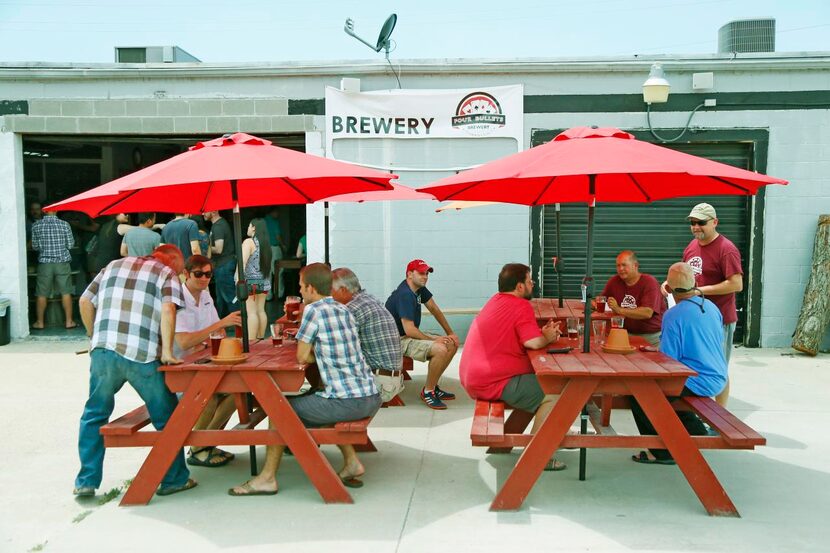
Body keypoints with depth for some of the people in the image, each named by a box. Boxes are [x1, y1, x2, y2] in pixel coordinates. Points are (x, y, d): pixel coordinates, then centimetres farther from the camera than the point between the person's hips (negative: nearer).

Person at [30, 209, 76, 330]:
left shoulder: (36, 225, -4)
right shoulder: (64, 224, -6)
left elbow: (35, 246, 3)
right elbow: (70, 245, -1)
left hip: (44, 263, 1)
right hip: (62, 262, 0)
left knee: (41, 294, 9)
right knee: (66, 292, 7)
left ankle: (40, 322, 16)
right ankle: (69, 321, 10)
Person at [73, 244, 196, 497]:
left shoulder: (114, 266, 23)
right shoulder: (167, 273, 8)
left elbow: (85, 302, 21)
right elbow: (168, 309, -9)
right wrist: (167, 352, -10)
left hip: (103, 351, 4)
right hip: (142, 355, -4)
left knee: (94, 415, 20)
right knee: (166, 418, 12)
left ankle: (86, 481, 23)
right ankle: (174, 479, 19)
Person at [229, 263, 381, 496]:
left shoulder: (314, 310, -9)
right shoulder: (344, 310, 13)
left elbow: (302, 357, -3)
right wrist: (320, 352, 10)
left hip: (347, 402, -7)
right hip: (371, 398, 8)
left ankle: (267, 478, 20)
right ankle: (351, 462, 26)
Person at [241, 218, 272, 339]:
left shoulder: (249, 241, -9)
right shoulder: (265, 243, 12)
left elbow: (243, 262, -18)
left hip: (251, 280, -7)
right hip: (264, 281, 7)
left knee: (252, 312, -6)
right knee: (261, 311, 11)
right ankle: (260, 338, 16)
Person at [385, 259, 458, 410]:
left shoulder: (420, 288, 4)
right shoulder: (404, 295, -24)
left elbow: (435, 310, 12)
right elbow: (409, 330, -28)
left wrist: (450, 333, 6)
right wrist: (433, 340, -18)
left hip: (412, 334, 10)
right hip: (399, 339, -10)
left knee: (453, 344, 2)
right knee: (441, 349, -27)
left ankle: (433, 386, 11)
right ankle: (427, 391, -9)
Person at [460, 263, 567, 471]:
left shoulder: (496, 300, 17)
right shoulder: (522, 306, -12)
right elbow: (532, 342, -24)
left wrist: (543, 333, 8)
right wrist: (547, 337, -2)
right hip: (493, 382, -10)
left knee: (537, 383, 22)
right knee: (553, 395, -12)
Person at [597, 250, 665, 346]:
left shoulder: (650, 282, -9)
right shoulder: (614, 281, 6)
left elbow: (648, 313, -22)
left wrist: (619, 310, -25)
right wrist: (595, 304, -3)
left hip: (652, 336, -4)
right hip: (628, 333, 4)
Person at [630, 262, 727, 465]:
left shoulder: (674, 315, -19)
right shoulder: (712, 307, 4)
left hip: (697, 383, -8)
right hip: (717, 379, 8)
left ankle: (662, 452, 4)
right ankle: (694, 429, 26)